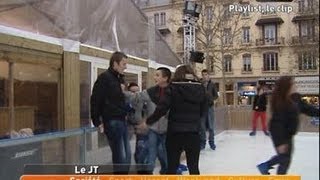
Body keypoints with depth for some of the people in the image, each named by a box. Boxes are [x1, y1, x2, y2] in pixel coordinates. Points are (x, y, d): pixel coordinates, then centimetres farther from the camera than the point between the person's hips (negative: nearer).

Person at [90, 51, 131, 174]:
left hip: (122, 121, 9)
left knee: (127, 155, 13)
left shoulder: (119, 78, 16)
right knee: (120, 156, -4)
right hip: (112, 122, -9)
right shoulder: (104, 77, -10)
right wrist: (97, 121, -16)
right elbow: (95, 100, -14)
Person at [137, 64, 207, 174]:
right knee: (194, 167, 14)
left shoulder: (173, 88, -7)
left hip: (175, 132, -2)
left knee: (172, 167, 11)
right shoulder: (200, 88, 2)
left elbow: (161, 109, -12)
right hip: (194, 132, 3)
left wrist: (147, 122, -1)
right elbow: (204, 111, 9)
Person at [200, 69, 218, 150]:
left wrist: (211, 99, -14)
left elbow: (216, 95, 4)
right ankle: (202, 142, 15)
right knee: (202, 126, 6)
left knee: (211, 126, 4)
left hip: (210, 106, 0)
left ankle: (211, 141, 16)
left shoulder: (212, 84, 3)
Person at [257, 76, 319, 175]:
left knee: (286, 156, 22)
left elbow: (307, 108, 13)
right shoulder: (280, 103, -26)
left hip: (288, 133, 9)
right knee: (285, 159, 2)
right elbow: (278, 123, -27)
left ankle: (265, 165, 39)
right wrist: (280, 142, -27)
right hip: (280, 134, -9)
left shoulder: (295, 97, -1)